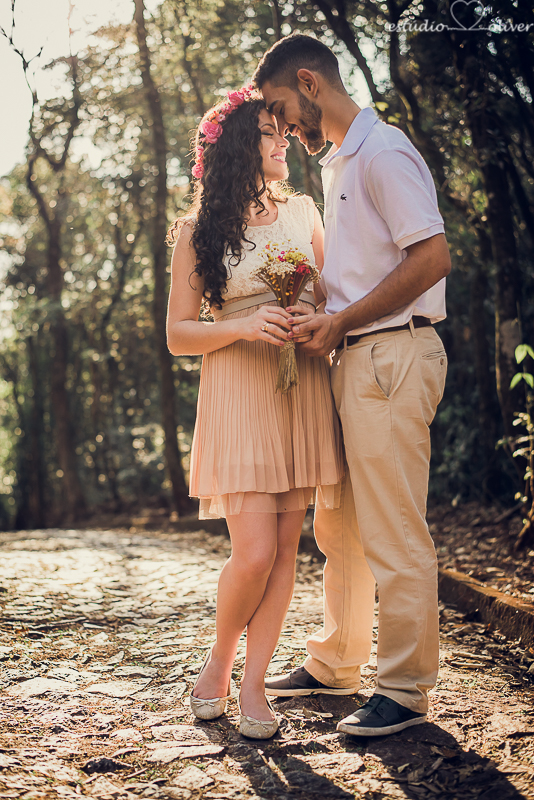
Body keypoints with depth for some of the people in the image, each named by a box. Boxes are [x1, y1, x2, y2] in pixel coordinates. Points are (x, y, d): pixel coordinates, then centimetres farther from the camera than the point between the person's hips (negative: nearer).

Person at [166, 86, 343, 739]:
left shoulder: (302, 212, 13)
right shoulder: (197, 230, 4)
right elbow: (178, 335, 1)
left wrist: (317, 318, -6)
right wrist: (245, 325, -16)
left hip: (305, 387, 4)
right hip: (239, 394, -3)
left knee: (284, 547, 0)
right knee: (254, 553, -10)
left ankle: (253, 683, 11)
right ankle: (219, 657, 18)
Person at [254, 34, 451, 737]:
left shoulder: (381, 152, -9)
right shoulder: (337, 164, 21)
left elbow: (432, 258, -18)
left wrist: (338, 323, -15)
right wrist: (317, 313, 11)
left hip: (393, 354, -10)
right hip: (355, 358, 10)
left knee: (394, 535, -5)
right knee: (338, 527, 15)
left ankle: (406, 690, 6)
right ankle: (335, 665, 28)